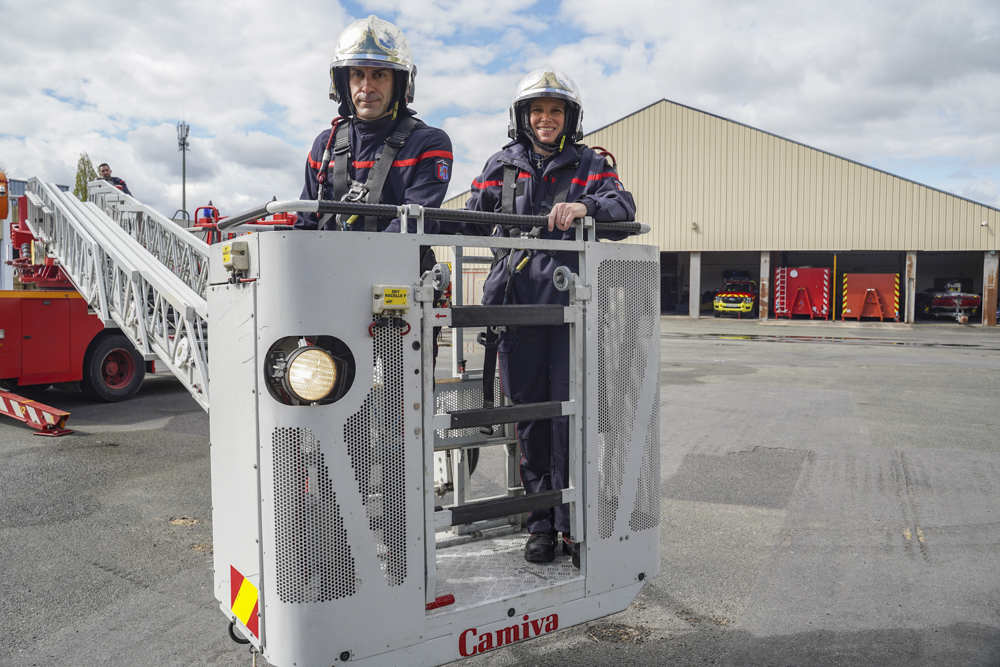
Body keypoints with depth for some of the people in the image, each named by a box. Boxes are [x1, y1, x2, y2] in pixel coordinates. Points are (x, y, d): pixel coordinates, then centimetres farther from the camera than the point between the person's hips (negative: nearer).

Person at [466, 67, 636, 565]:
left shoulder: (590, 164, 12)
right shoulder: (502, 165, 18)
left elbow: (623, 209, -4)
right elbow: (474, 216, 15)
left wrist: (585, 207, -25)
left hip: (572, 305, -2)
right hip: (517, 305, 2)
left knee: (571, 415, -4)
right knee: (529, 415, 5)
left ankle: (573, 523, 10)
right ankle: (541, 523, 17)